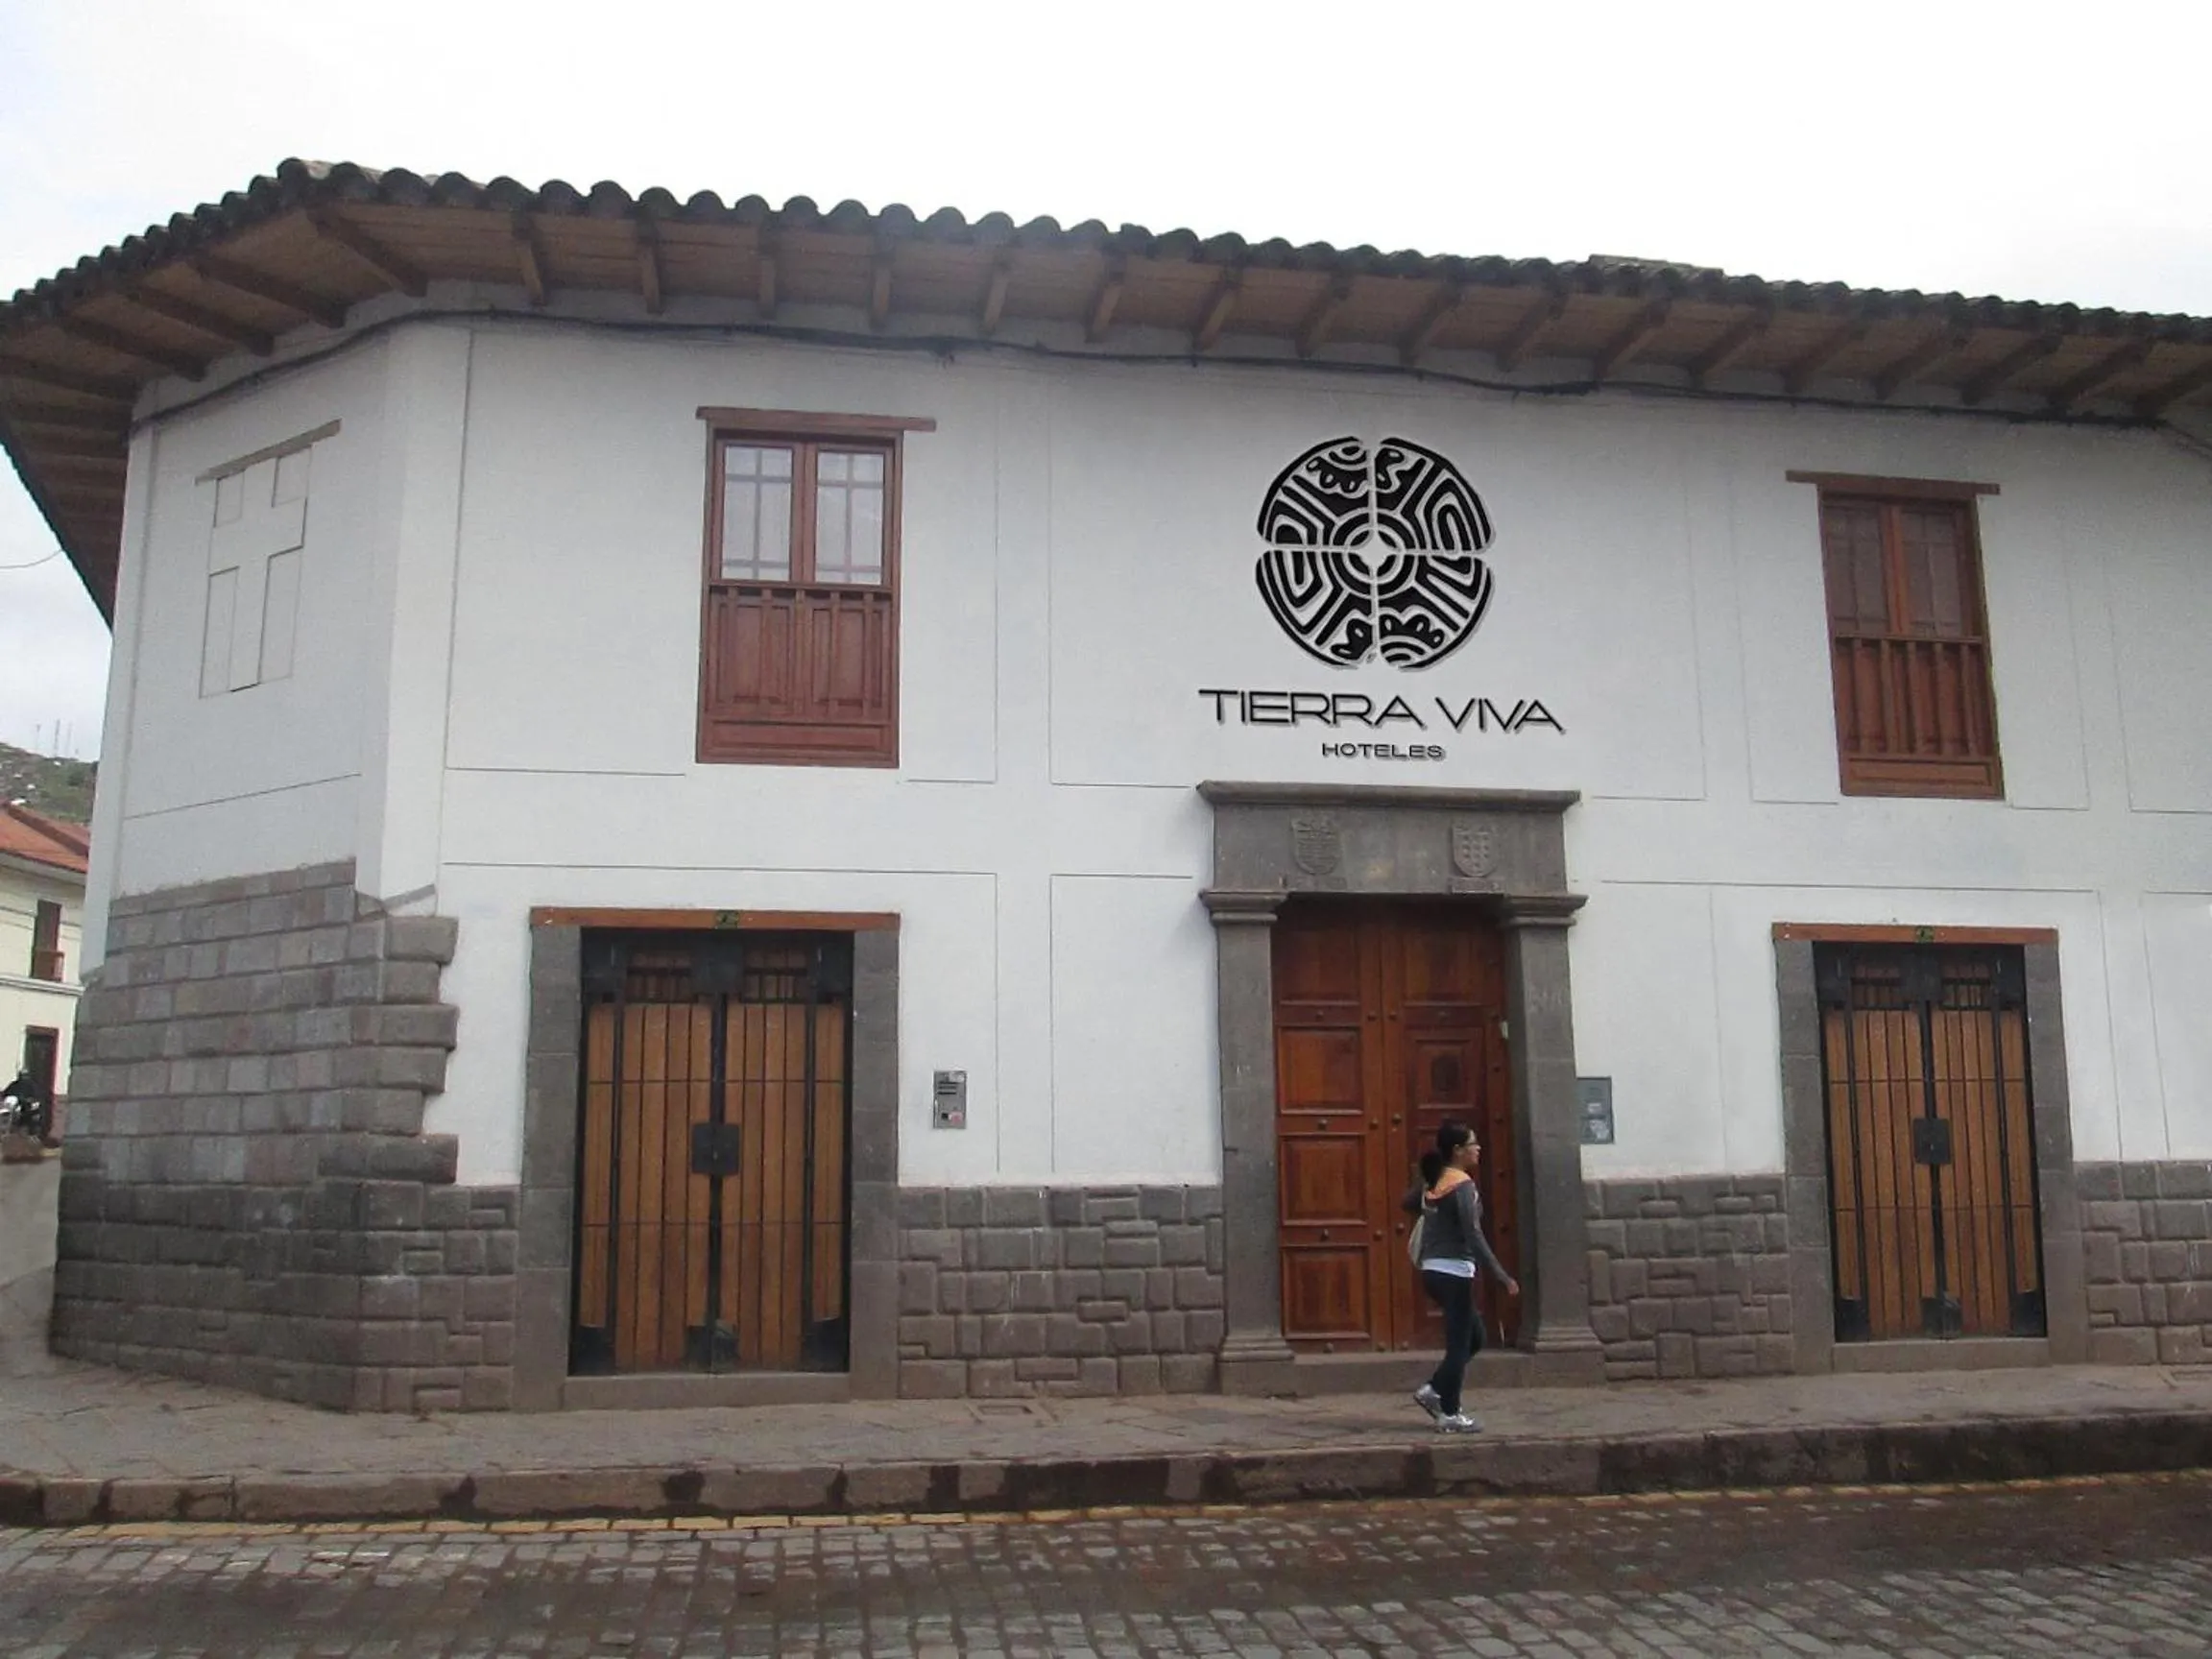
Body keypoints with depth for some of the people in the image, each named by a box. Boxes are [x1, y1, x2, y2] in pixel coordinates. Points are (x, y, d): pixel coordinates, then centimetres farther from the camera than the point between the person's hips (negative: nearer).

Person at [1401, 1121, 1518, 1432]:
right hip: (1454, 1272, -8)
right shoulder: (1463, 1185, -15)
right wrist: (1502, 1276, -19)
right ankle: (1450, 1415, 8)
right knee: (1459, 1344, 2)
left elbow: (1409, 1204, 26)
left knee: (1474, 1336, 19)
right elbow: (1474, 1236, -20)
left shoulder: (1432, 1181, 9)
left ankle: (1434, 1390, 16)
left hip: (1433, 1271, 8)